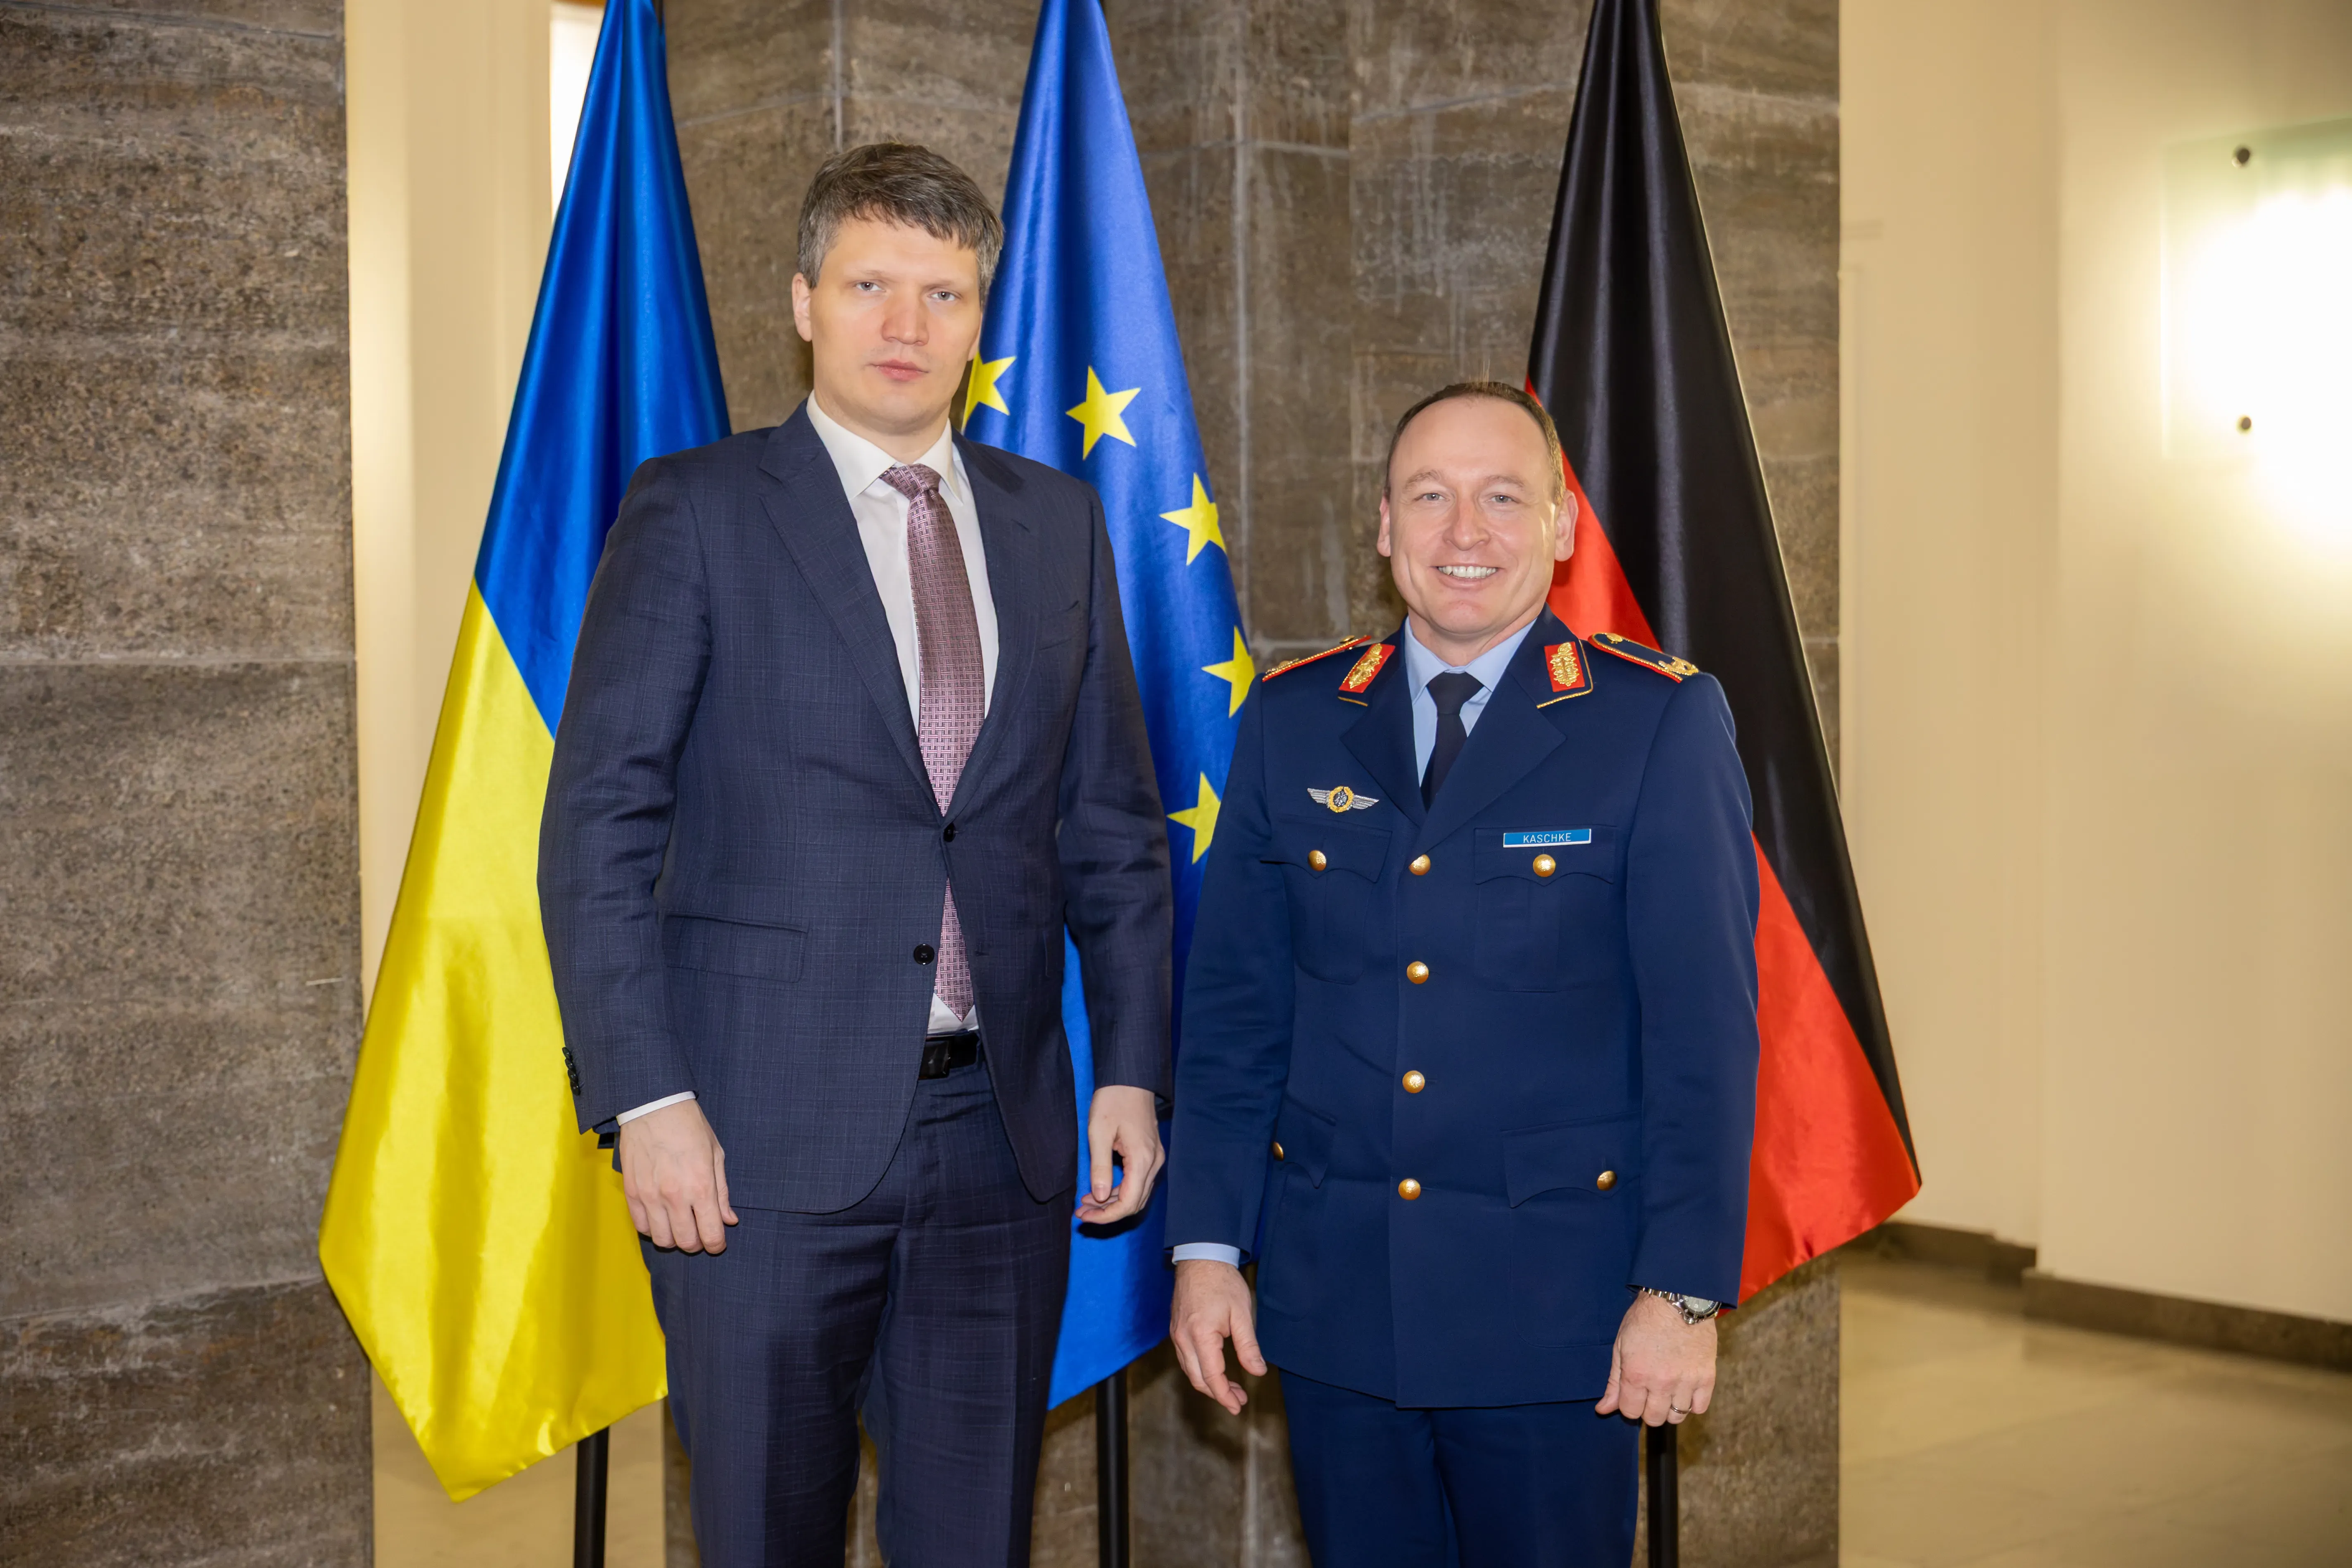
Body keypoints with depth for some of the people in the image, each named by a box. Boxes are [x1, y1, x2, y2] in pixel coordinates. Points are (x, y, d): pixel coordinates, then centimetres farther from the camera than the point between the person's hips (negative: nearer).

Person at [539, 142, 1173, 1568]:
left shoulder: (1058, 523, 12)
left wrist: (1133, 1069, 5)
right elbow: (599, 830, -5)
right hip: (769, 1133, -3)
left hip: (1002, 1130, 4)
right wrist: (648, 1099, -13)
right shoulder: (695, 513, -1)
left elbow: (1115, 824, 14)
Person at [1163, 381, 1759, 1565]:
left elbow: (1706, 1026, -7)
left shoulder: (1662, 724, -4)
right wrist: (1207, 1246, 3)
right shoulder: (1293, 720, 5)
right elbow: (1233, 1002, 7)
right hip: (1332, 1290, 3)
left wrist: (1683, 1290, -11)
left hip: (1552, 1302, -3)